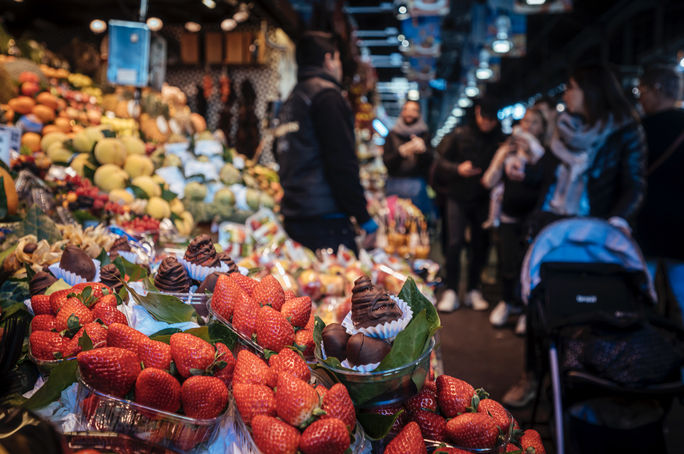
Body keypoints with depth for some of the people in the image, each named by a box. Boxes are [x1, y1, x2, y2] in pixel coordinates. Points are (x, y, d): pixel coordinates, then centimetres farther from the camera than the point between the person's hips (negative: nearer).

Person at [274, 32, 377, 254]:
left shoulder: (292, 99, 20)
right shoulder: (326, 94, -7)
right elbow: (342, 163, -14)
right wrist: (364, 218, -11)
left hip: (294, 217, 9)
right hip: (325, 219, -9)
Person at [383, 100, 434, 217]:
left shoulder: (424, 134, 8)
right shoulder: (392, 135, 10)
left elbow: (428, 162, -3)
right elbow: (386, 161, 0)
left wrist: (423, 150, -25)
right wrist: (401, 152, -19)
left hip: (417, 185, 0)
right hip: (396, 185, 1)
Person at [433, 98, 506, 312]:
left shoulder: (500, 140, 3)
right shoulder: (460, 136, -1)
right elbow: (441, 162, 1)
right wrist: (458, 169, -16)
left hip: (484, 200, 2)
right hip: (458, 198, -2)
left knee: (481, 244, 5)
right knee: (455, 242, -8)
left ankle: (473, 290, 18)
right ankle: (451, 291, 0)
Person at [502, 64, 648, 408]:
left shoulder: (625, 132, -4)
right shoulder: (567, 128, 12)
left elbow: (635, 184, -10)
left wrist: (618, 219, -25)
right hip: (551, 223, 5)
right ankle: (532, 375, 15)